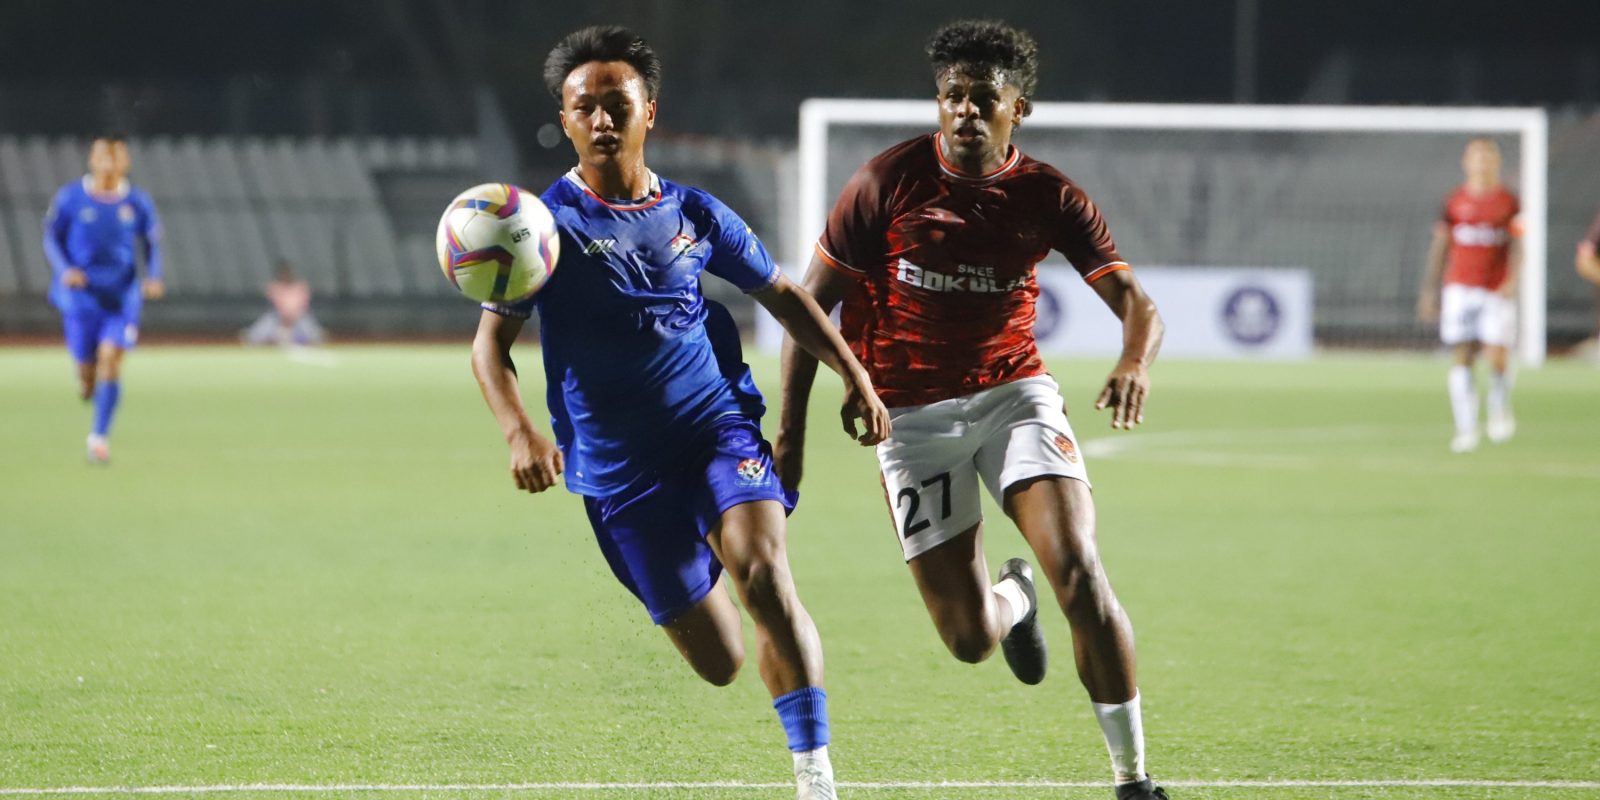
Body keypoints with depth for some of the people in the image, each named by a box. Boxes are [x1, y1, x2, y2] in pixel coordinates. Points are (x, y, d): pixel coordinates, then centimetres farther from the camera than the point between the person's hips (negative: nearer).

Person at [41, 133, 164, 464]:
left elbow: (152, 245, 10)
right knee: (86, 369, -1)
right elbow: (51, 238, 4)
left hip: (122, 297, 0)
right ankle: (87, 384, 39)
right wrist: (64, 270, -14)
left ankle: (99, 436, -12)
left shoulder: (138, 203, 1)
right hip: (81, 296, 0)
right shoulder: (70, 198, -3)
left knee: (110, 360, -16)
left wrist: (154, 278, -8)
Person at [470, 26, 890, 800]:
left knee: (762, 572, -28)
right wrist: (519, 432, -20)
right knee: (718, 662, 0)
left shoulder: (693, 214, 5)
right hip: (619, 466, -1)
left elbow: (782, 294, 19)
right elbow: (490, 341, -3)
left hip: (719, 425, 1)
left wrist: (854, 375, 10)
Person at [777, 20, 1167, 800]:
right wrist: (790, 429, -7)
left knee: (1079, 574, -20)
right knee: (969, 639, -5)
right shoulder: (888, 182, -10)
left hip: (1015, 392, 1)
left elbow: (1136, 303, -10)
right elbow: (811, 301, -4)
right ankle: (1012, 600, 36)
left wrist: (1135, 364, -33)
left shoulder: (1047, 196, -5)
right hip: (912, 412, -1)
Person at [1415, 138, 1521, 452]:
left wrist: (1513, 280, -16)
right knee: (1461, 360, -4)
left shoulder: (1508, 202, 4)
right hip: (1460, 289, 1)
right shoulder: (1455, 201, 7)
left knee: (1497, 357, -9)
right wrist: (1429, 290, 9)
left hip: (1498, 290, -1)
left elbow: (1517, 245, 1)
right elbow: (1440, 246, 11)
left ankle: (1500, 408, 21)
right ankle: (1466, 429, 1)